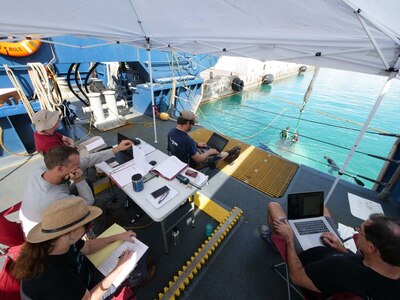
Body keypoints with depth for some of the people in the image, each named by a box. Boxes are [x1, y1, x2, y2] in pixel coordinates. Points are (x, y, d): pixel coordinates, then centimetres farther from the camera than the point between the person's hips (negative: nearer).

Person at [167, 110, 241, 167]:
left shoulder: (171, 131, -13)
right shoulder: (187, 140, -39)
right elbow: (198, 160, -27)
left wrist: (196, 144, 10)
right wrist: (209, 152, -10)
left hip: (179, 158, 7)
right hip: (189, 164, -7)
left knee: (204, 147, 21)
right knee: (215, 153, 10)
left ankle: (226, 156, 38)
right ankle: (228, 154, 40)